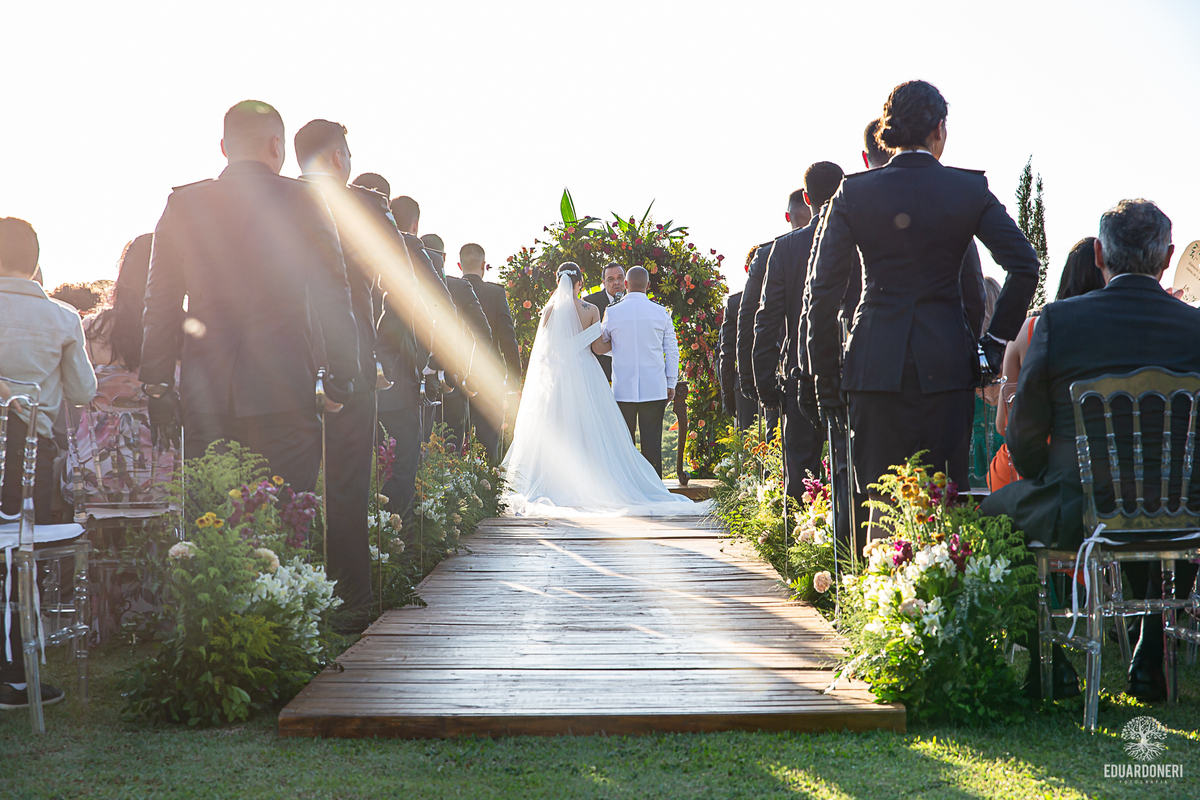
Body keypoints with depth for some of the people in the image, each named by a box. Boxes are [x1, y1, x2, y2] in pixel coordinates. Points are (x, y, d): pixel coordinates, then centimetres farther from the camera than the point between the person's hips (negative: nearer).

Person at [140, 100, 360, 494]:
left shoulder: (182, 204, 7)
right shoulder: (304, 203, 0)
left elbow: (160, 303, 7)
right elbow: (333, 298, -2)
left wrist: (157, 387, 12)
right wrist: (343, 379, 6)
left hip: (205, 396, 3)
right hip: (284, 393, -3)